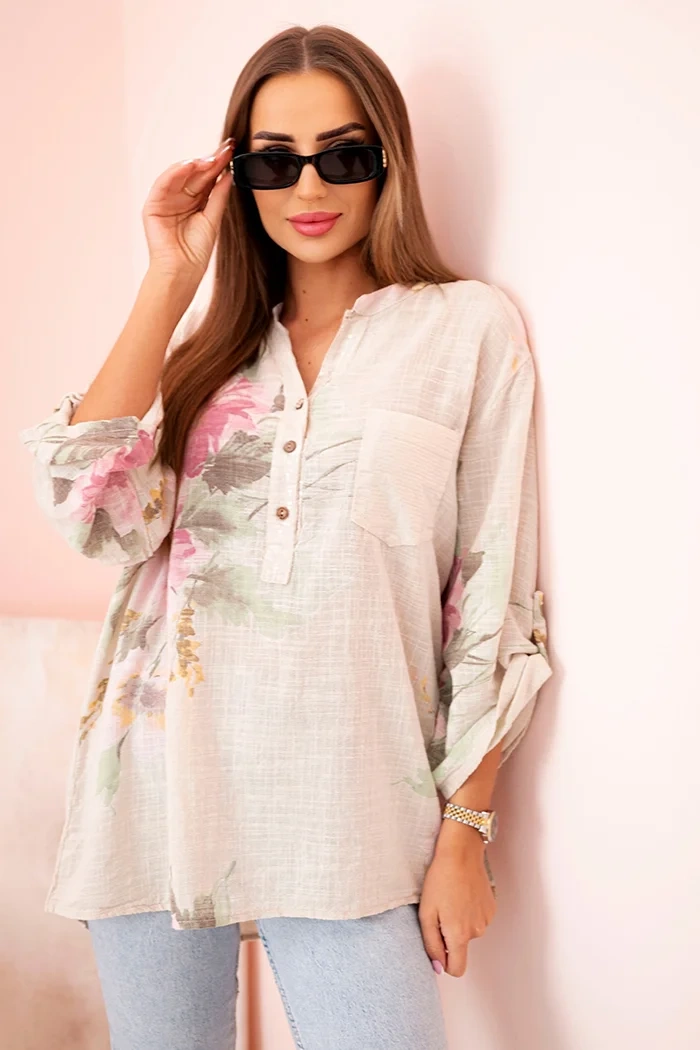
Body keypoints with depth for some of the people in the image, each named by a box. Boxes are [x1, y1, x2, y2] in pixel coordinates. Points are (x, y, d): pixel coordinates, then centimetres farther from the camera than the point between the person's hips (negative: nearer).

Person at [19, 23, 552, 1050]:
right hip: (157, 787, 3)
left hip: (339, 812, -3)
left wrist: (464, 830, -3)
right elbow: (97, 513, -6)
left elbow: (494, 598, -1)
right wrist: (171, 280, -4)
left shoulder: (471, 328, 1)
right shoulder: (207, 332, 11)